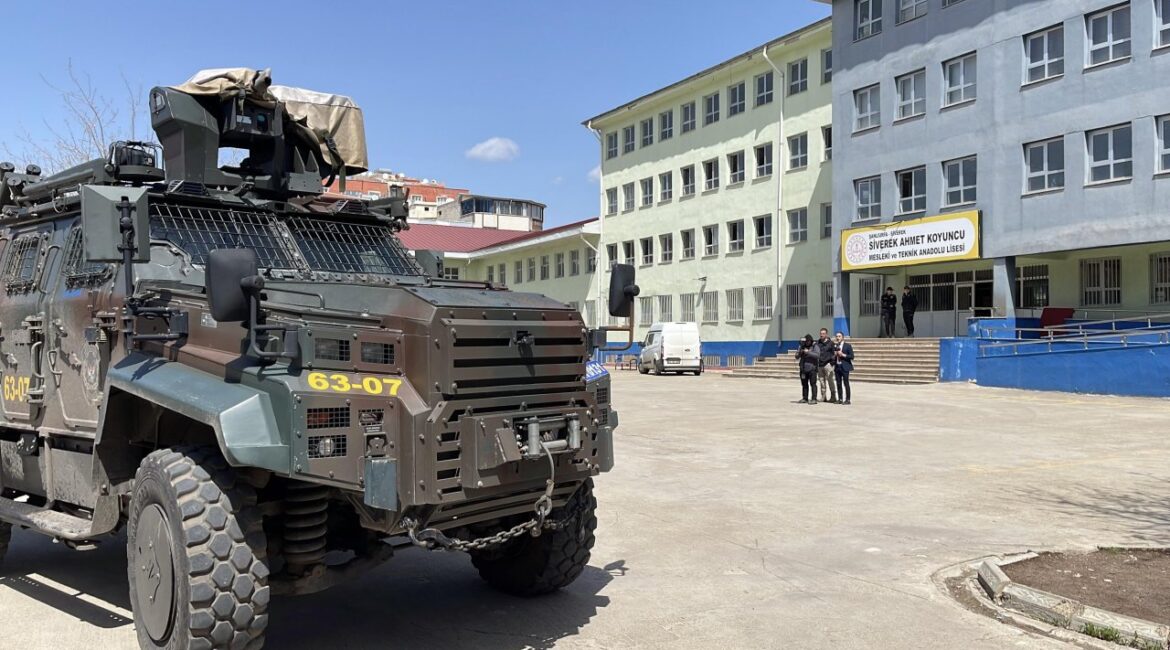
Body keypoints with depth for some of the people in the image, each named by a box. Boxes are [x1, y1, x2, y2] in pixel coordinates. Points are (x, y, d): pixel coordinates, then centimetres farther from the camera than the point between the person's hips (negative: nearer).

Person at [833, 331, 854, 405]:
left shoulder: (848, 345, 0)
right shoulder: (835, 346, 14)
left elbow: (851, 356, -6)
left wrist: (843, 355, -14)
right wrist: (834, 355, 0)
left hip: (845, 367, -5)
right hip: (837, 367, 5)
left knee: (846, 383, -7)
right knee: (838, 384, 5)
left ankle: (848, 399, -4)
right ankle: (840, 399, 10)